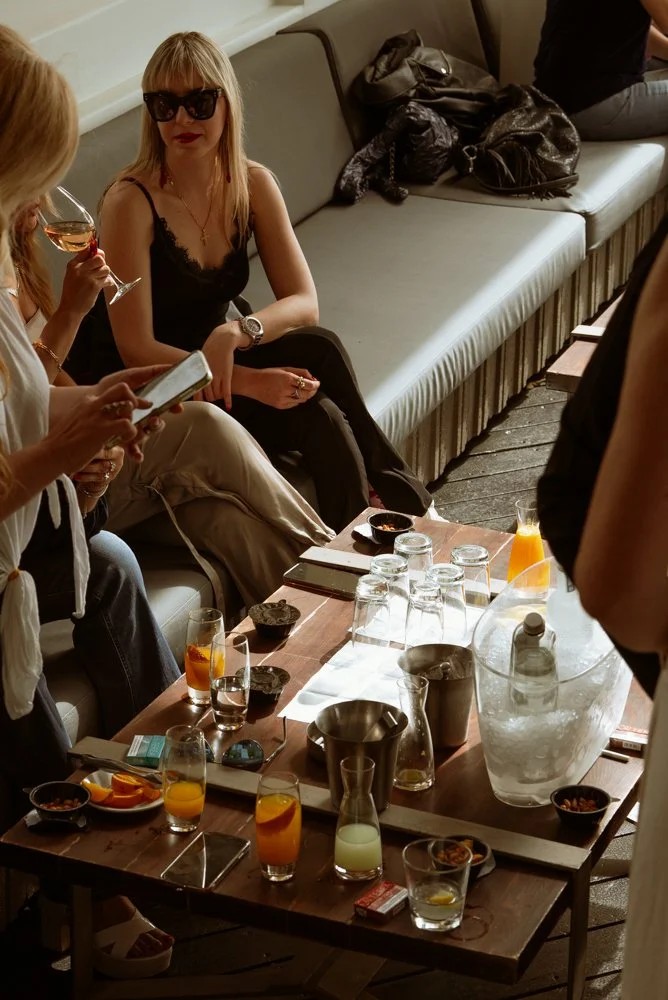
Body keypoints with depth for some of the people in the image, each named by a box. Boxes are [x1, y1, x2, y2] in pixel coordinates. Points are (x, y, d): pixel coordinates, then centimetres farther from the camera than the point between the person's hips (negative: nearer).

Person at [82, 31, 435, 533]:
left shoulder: (252, 185, -3)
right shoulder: (131, 202, -20)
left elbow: (304, 303, -6)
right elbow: (135, 349, -21)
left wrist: (236, 333, -27)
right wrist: (250, 382, -29)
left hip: (213, 364, 5)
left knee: (318, 346, -26)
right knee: (319, 418, -27)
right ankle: (404, 499, -4)